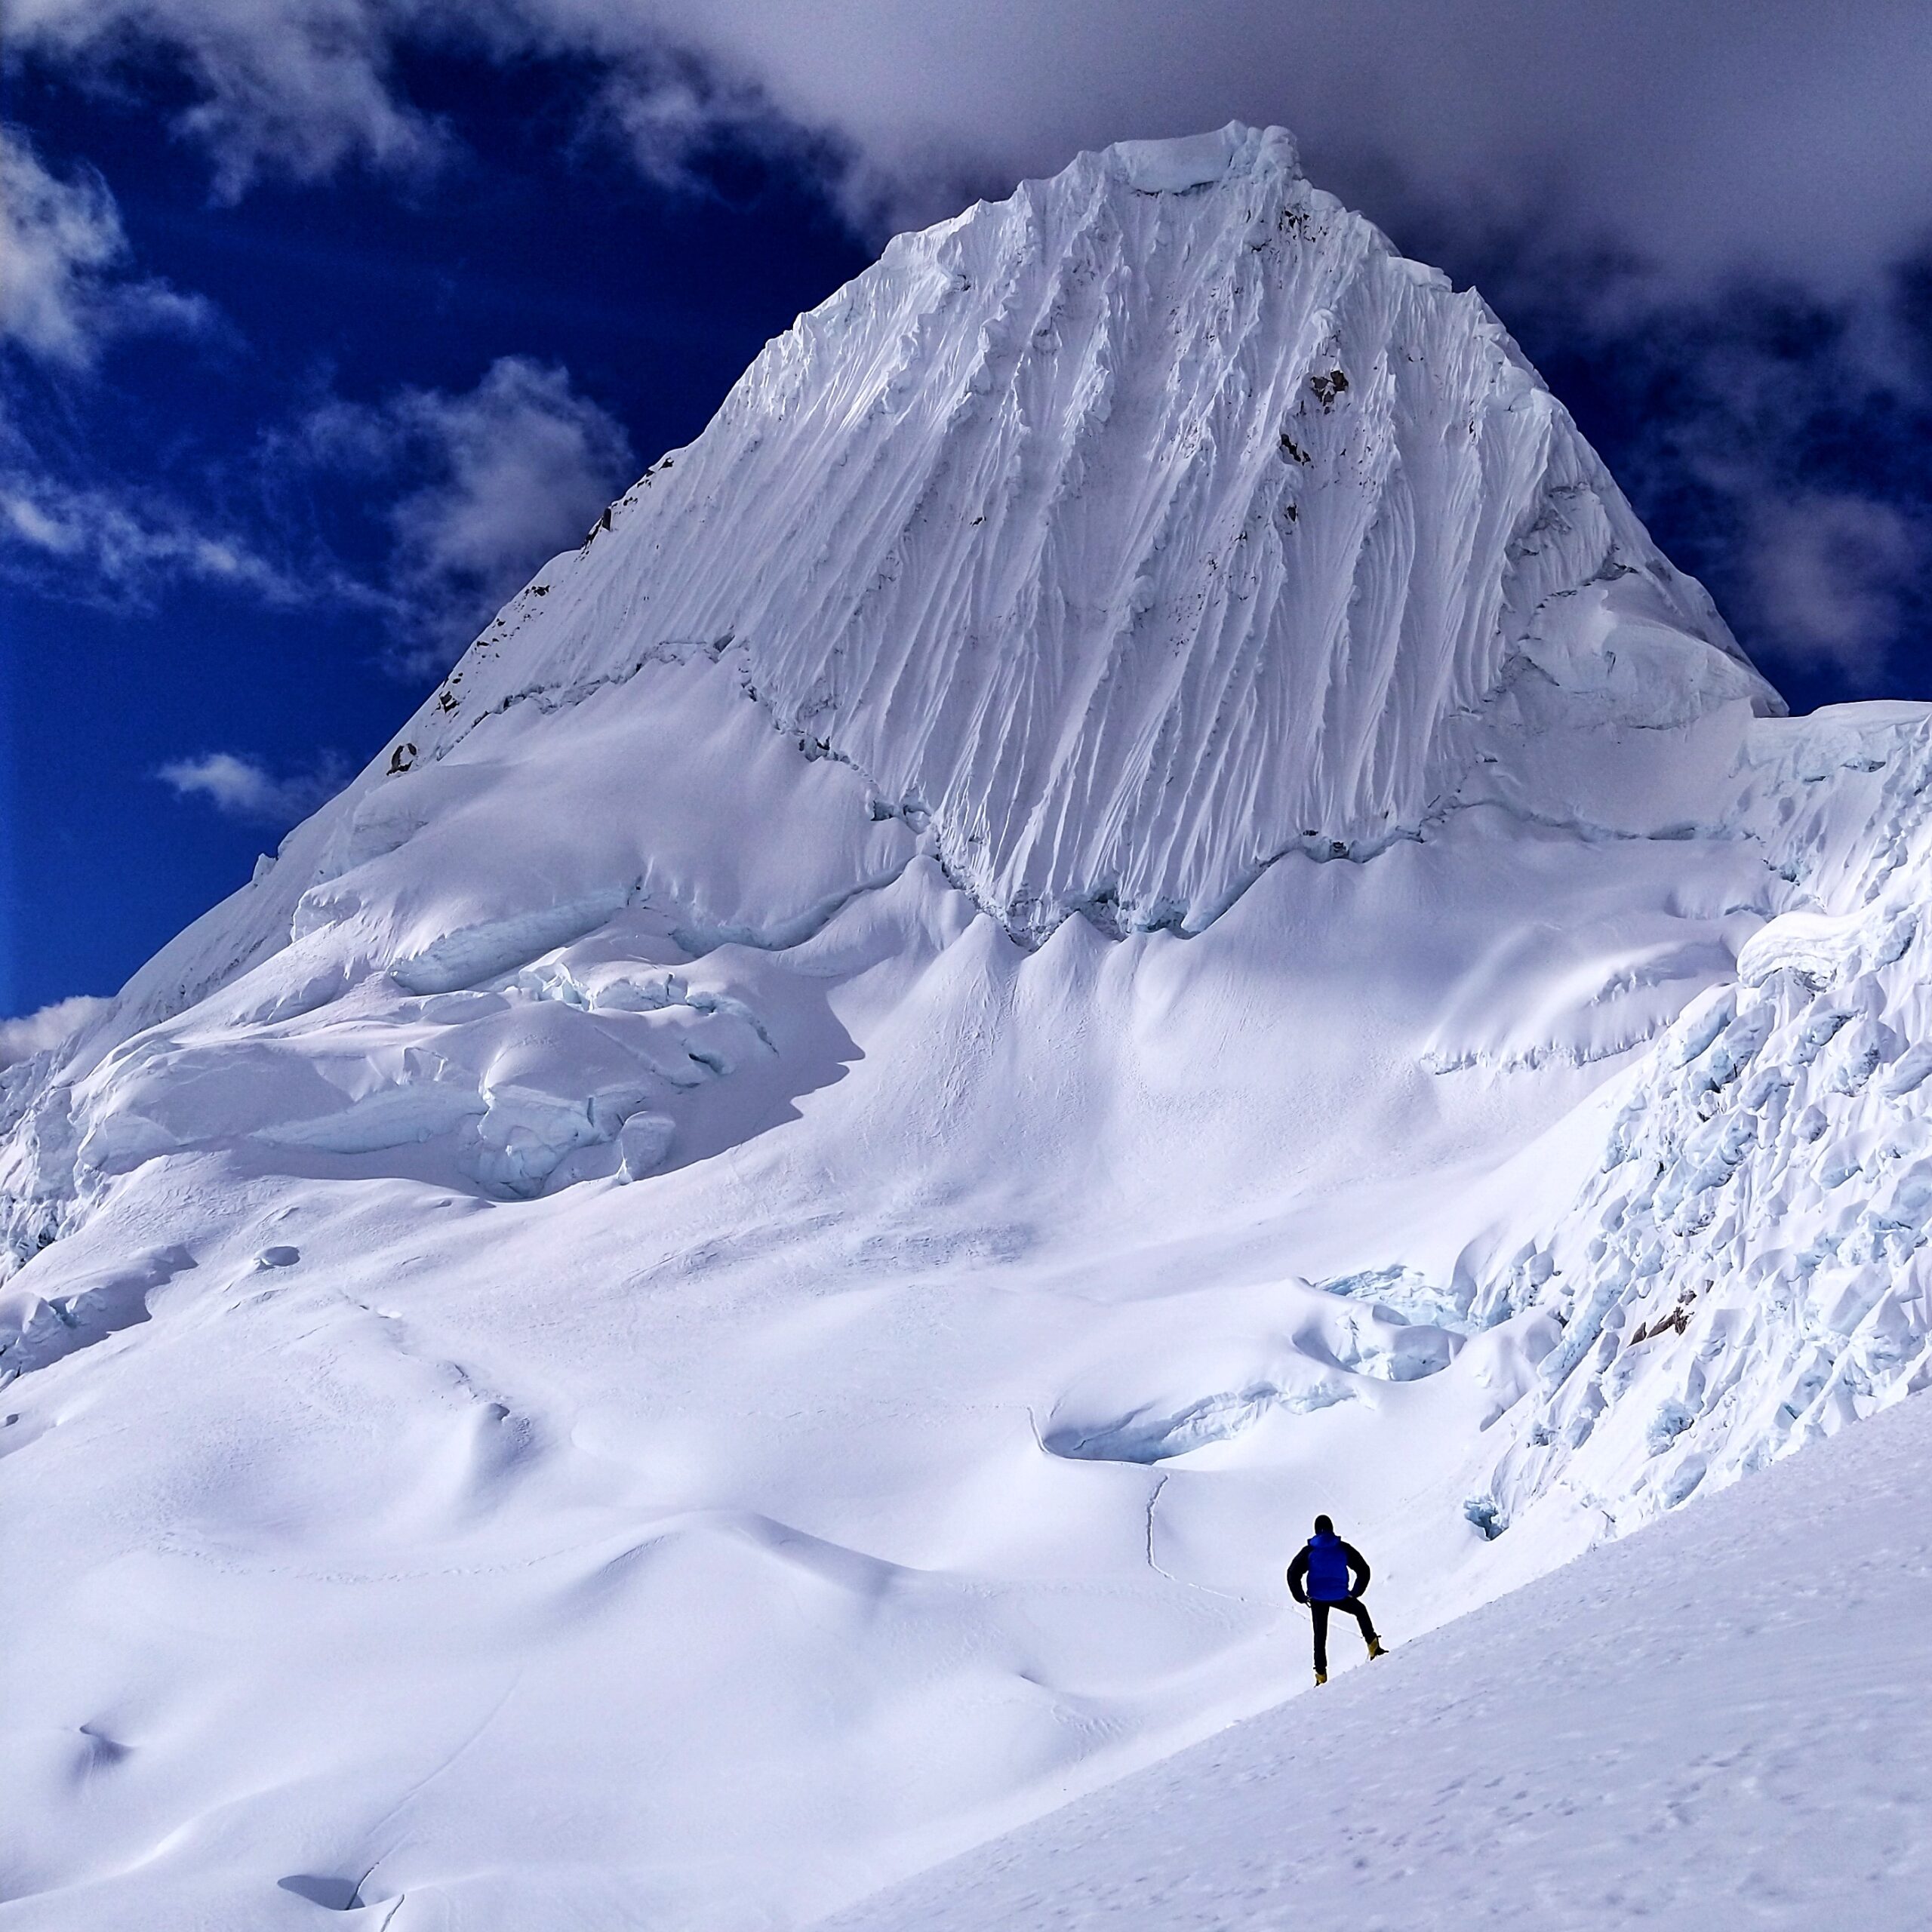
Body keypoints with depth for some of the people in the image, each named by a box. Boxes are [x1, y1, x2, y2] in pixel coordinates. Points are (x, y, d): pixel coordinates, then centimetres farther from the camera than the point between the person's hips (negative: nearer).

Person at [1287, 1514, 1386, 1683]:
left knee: (1320, 1636, 12)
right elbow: (1363, 1570, 0)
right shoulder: (1344, 1548, -1)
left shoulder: (1309, 1551, -2)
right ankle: (1373, 1647, 23)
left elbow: (1293, 1574, -8)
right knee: (1361, 1611, 29)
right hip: (1340, 1596, 0)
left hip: (1317, 1599, 0)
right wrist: (1356, 1592, 11)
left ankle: (1321, 1675, 8)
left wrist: (1301, 1597, 2)